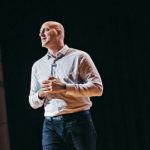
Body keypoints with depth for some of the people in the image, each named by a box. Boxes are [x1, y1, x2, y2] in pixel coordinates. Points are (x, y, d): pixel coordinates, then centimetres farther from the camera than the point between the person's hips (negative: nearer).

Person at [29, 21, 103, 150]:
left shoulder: (79, 57, 4)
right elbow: (33, 103, 21)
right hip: (51, 125, 3)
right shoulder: (38, 65, 19)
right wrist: (40, 94, -3)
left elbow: (97, 88, -6)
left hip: (79, 121, -3)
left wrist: (64, 87, -13)